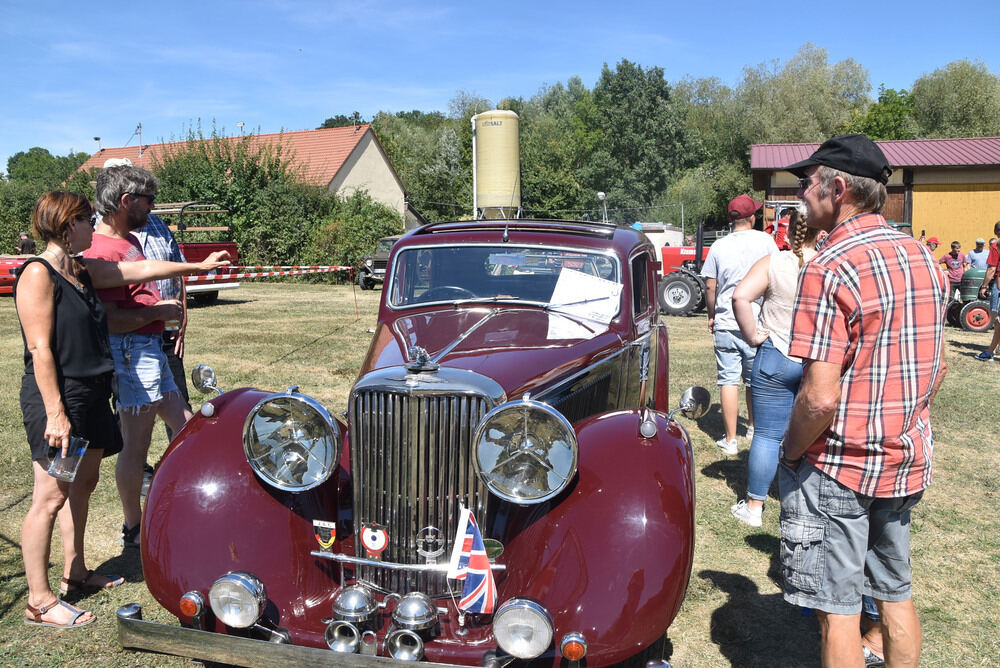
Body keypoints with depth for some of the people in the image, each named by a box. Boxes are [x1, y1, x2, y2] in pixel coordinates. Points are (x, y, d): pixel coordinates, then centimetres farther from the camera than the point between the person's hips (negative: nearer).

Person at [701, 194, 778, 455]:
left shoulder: (718, 246, 0)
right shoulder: (765, 241, -1)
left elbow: (710, 287, 1)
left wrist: (712, 316, 16)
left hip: (725, 324, 0)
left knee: (729, 381, 3)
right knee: (755, 379, 17)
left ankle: (730, 439, 4)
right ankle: (753, 427, 35)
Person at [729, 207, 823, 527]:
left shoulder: (772, 263, -8)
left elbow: (740, 297, -21)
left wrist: (752, 335, -10)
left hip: (775, 359, -2)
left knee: (767, 435, 5)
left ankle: (753, 506, 12)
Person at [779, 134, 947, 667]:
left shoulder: (831, 268, -21)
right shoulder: (922, 256, 5)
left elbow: (821, 397, -26)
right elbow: (938, 366, 13)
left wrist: (792, 449, -9)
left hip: (839, 465, -8)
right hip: (907, 461, 8)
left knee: (838, 609, 6)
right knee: (896, 592, 22)